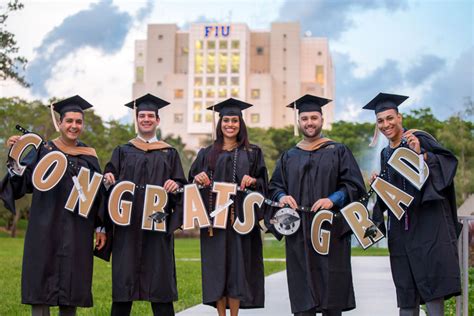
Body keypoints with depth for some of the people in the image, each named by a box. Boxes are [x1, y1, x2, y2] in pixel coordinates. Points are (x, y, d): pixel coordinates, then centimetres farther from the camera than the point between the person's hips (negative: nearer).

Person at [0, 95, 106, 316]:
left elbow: (98, 194, 12)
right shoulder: (43, 150, 2)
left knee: (72, 280, 5)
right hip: (46, 229, -2)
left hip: (77, 232, 3)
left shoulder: (89, 156, 10)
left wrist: (101, 227, 6)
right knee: (42, 281, -4)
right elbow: (22, 182, -3)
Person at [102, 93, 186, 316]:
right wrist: (108, 179, -14)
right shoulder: (122, 151, 14)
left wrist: (175, 185, -13)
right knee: (124, 276, -1)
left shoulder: (169, 153, 14)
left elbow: (182, 184, 9)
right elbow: (110, 177, 8)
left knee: (159, 274, -2)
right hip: (128, 224, 0)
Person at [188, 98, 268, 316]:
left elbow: (263, 183, 6)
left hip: (241, 217, -1)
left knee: (237, 265, -2)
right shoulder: (207, 154, 11)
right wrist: (197, 179, -11)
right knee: (217, 266, 1)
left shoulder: (252, 153, 8)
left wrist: (253, 181, -15)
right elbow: (191, 182, 10)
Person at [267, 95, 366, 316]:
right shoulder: (288, 157, 16)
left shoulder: (338, 152, 8)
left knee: (332, 292, -3)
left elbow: (354, 185, 0)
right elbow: (274, 186, 12)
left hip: (331, 230, -2)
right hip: (298, 233, 2)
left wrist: (333, 200, -17)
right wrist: (281, 197, -10)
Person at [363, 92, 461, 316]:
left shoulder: (418, 138, -2)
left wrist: (422, 154, -24)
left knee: (430, 277, -11)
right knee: (406, 284, 5)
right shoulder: (386, 154, 16)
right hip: (400, 225, 6)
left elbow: (448, 161, -12)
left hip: (426, 219, -6)